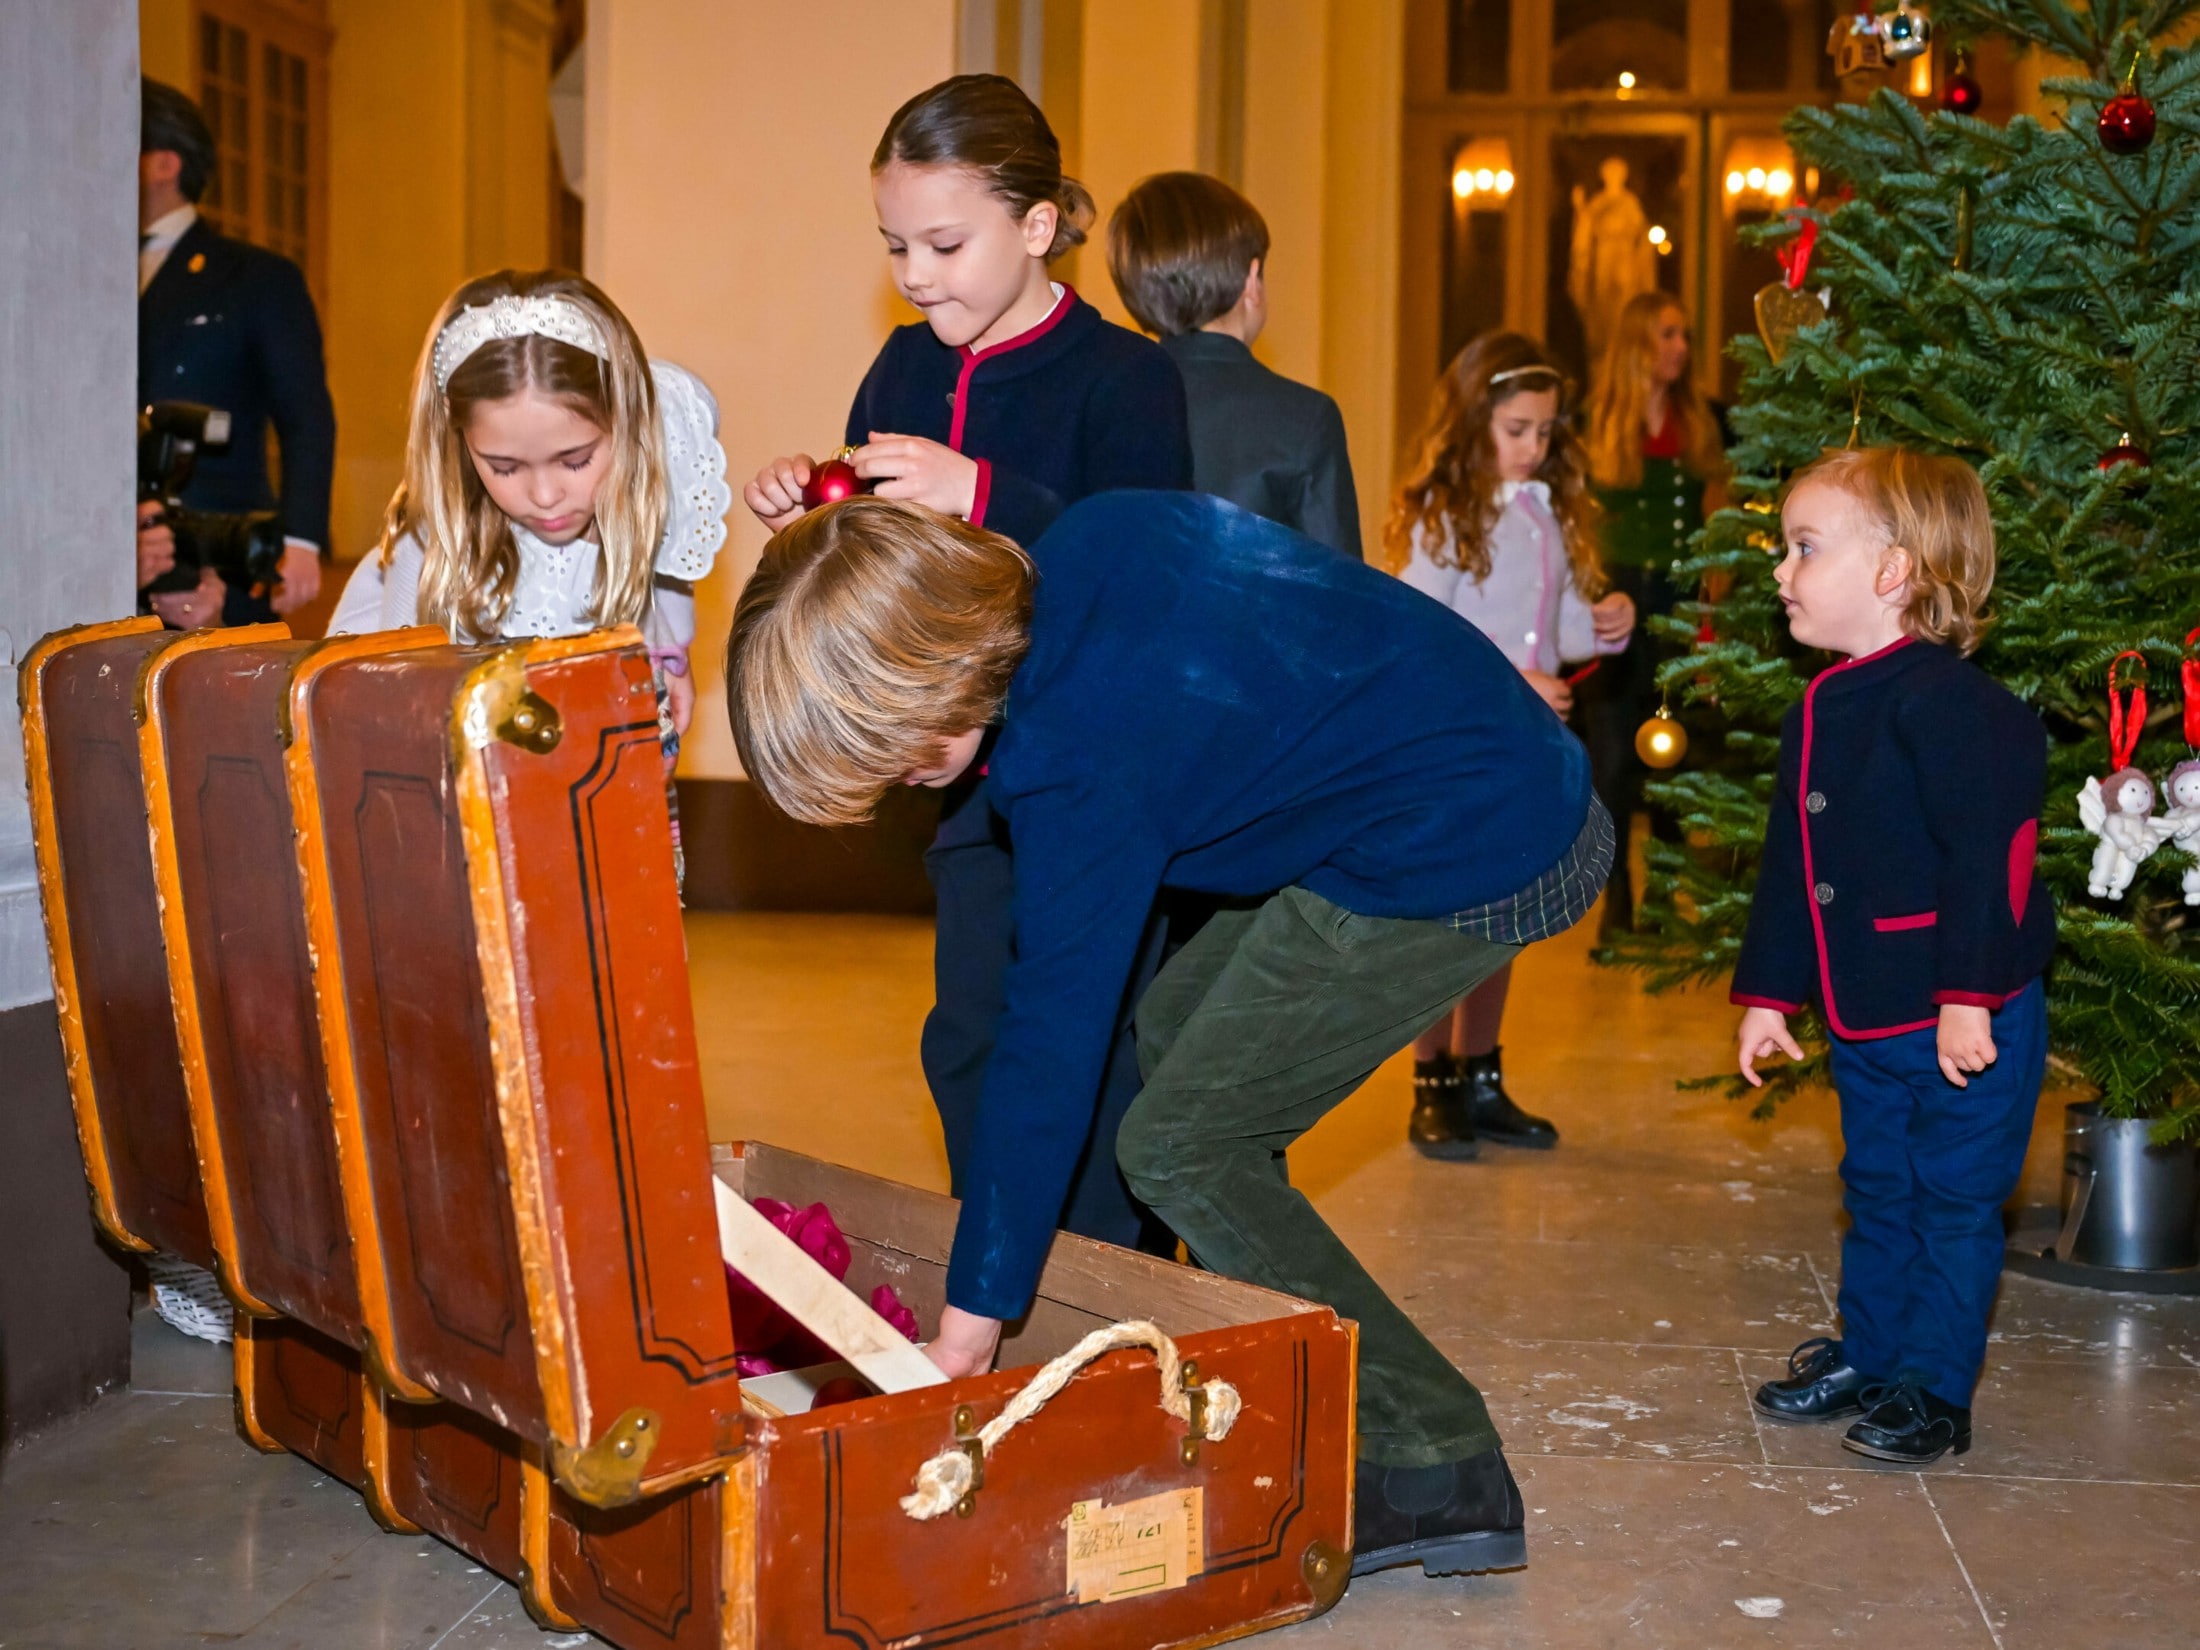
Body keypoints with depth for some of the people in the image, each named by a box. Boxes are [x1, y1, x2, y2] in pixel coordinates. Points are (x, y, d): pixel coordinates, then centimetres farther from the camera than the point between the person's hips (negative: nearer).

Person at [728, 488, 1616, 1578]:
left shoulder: (1081, 762, -23)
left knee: (1179, 1146, -4)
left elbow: (1051, 1047, -18)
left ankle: (1438, 1472, 1)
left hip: (1465, 864, -10)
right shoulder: (1089, 537, -2)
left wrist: (970, 1326, -10)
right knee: (1175, 1029, 18)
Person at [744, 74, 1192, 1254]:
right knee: (969, 1047, 13)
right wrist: (808, 519, -5)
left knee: (1096, 1066, -1)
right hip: (973, 775, 7)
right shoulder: (906, 370, 7)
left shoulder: (1122, 378, -13)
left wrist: (984, 495, -32)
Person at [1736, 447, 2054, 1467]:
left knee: (1953, 1201, 4)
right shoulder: (1820, 711, 9)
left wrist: (1970, 999, -24)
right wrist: (1770, 994, 15)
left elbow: (1990, 855, -23)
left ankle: (1932, 1390, 14)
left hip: (1967, 1018, -8)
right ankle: (1867, 1354, 33)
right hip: (1865, 1018, 8)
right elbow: (1789, 866, 15)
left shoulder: (1946, 702, -19)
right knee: (1877, 1193, 19)